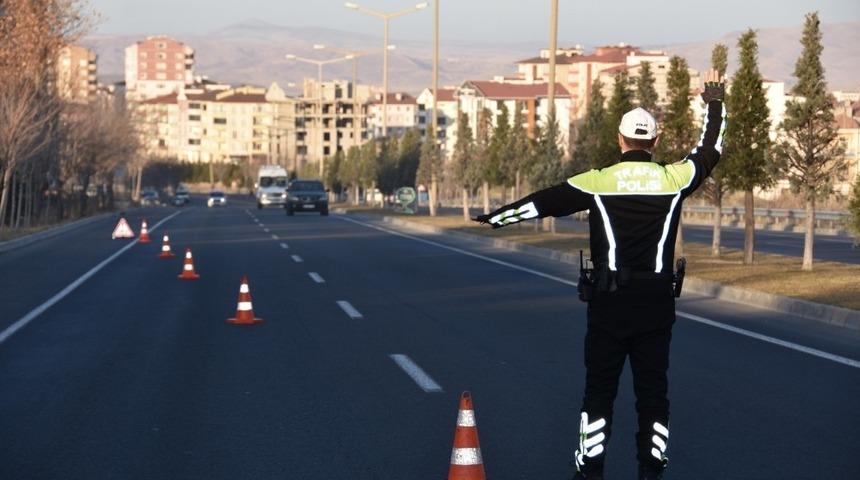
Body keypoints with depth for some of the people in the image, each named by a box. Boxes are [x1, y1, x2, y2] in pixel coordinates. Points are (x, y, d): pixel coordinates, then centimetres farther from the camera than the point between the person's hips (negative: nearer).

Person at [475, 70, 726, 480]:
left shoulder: (598, 182, -6)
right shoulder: (674, 179, -1)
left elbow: (544, 202, 1)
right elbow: (709, 150, 16)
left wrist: (494, 218, 13)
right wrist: (714, 102, 30)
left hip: (609, 303, -2)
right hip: (657, 302, 2)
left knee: (599, 388, 6)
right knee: (653, 389, 9)